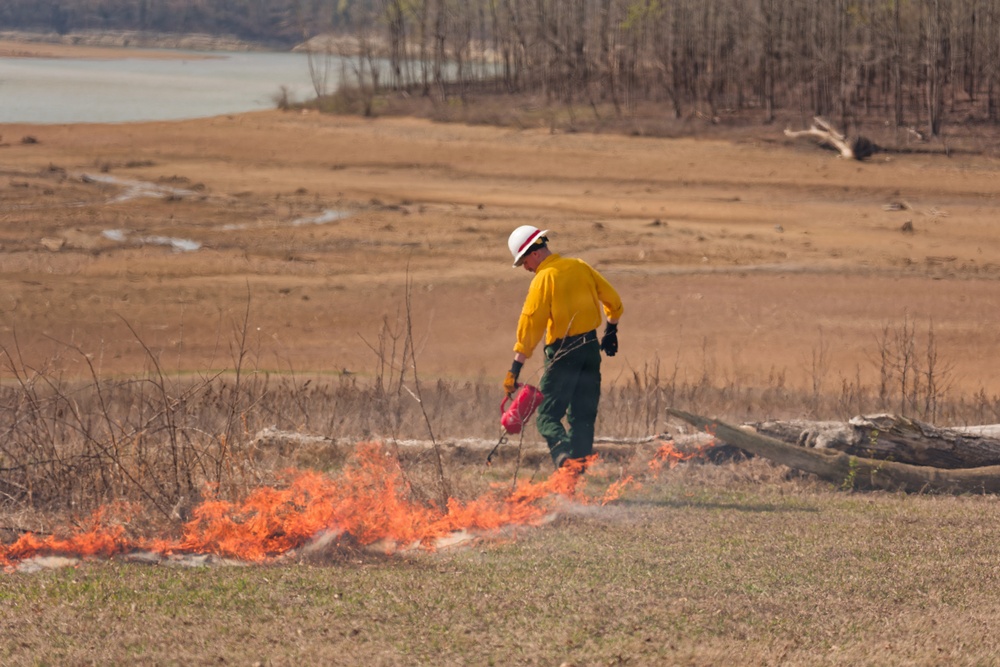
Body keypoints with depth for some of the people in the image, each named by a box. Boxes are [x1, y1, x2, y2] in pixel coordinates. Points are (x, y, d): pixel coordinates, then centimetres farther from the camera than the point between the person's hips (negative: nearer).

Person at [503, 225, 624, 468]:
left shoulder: (544, 279, -13)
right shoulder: (580, 267, 5)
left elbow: (530, 324, -18)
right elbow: (613, 300, 14)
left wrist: (515, 368, -18)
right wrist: (611, 330, 32)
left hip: (562, 352, -6)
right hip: (591, 348, 6)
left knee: (548, 415, -2)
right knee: (583, 416, 12)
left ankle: (563, 453, -28)